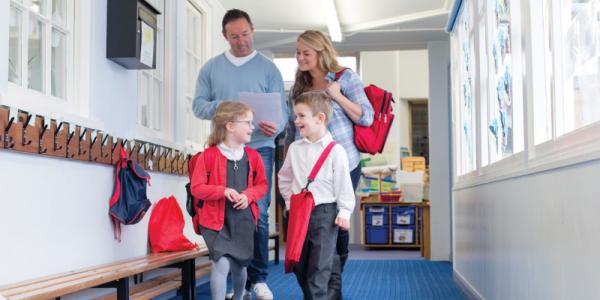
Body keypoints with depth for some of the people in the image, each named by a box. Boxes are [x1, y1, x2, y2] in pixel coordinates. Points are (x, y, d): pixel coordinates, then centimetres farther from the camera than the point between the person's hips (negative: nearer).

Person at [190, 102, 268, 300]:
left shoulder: (253, 156, 3)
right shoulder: (209, 155, -9)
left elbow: (261, 185, 11)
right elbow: (196, 187, -9)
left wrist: (248, 195, -10)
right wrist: (223, 191, -22)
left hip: (243, 219, 4)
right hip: (216, 220, -4)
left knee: (239, 265, 15)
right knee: (222, 263, -18)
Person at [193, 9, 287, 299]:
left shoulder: (268, 68, 5)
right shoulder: (211, 68, 10)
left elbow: (281, 109, -1)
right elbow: (198, 105, 5)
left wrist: (275, 127, -23)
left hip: (259, 149, -2)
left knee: (258, 214, -8)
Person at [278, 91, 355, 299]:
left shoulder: (335, 150, -9)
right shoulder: (295, 148, 6)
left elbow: (343, 183, -7)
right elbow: (284, 177, 18)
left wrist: (344, 212, -9)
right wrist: (289, 200, 11)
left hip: (324, 212, -5)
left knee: (319, 266, -4)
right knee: (299, 264, 14)